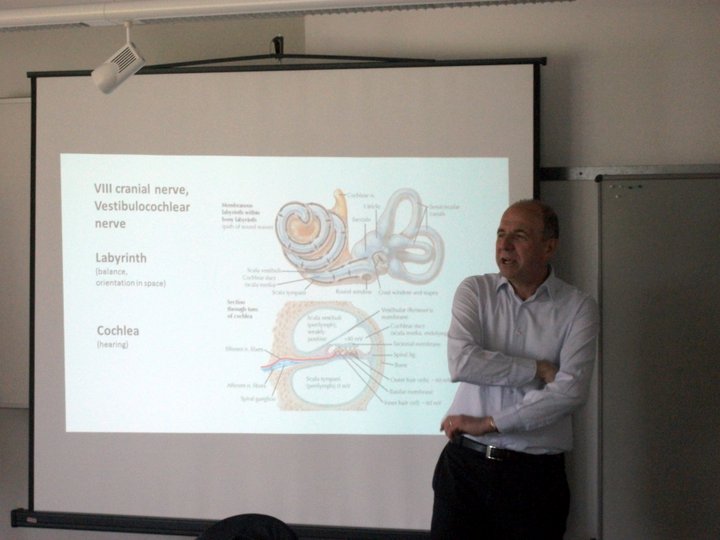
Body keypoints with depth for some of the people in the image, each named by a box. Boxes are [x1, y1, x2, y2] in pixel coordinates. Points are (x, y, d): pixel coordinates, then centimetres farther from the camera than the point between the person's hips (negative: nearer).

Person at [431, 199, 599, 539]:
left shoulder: (578, 308, -2)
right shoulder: (474, 291, 2)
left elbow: (570, 391, -14)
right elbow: (461, 363, -14)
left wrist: (487, 424, -13)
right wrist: (540, 370, -12)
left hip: (535, 473, -1)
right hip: (465, 463, 1)